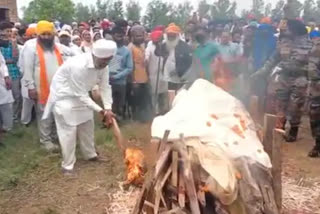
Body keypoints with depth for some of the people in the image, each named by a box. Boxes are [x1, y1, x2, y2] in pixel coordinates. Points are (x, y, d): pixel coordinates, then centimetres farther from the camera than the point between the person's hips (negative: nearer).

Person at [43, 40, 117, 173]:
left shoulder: (103, 65, -14)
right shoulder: (78, 66, -37)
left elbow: (105, 87, -12)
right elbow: (81, 95, -32)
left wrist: (108, 109, -24)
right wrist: (100, 111, -30)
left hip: (81, 95, 8)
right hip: (64, 95, -8)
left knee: (87, 125, 16)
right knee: (68, 130, -7)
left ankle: (90, 155, 35)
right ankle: (67, 165, 6)